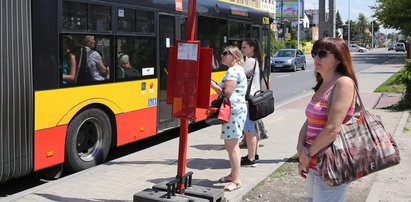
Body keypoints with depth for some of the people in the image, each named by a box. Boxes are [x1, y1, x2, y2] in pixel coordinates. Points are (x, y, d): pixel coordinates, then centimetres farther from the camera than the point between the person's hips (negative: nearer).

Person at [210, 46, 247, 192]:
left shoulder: (233, 71, -14)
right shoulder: (237, 70, 20)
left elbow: (227, 93, -21)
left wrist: (212, 84, -11)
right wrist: (215, 85, 9)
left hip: (233, 111, -11)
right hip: (237, 110, 11)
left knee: (232, 146, -9)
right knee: (232, 145, 17)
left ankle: (236, 181, -6)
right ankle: (233, 174, 26)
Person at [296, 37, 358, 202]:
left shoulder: (344, 83, -16)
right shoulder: (322, 85, 12)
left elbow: (333, 128, -22)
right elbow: (309, 122, 8)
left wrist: (309, 153, -12)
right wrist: (300, 147, -9)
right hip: (314, 165, 9)